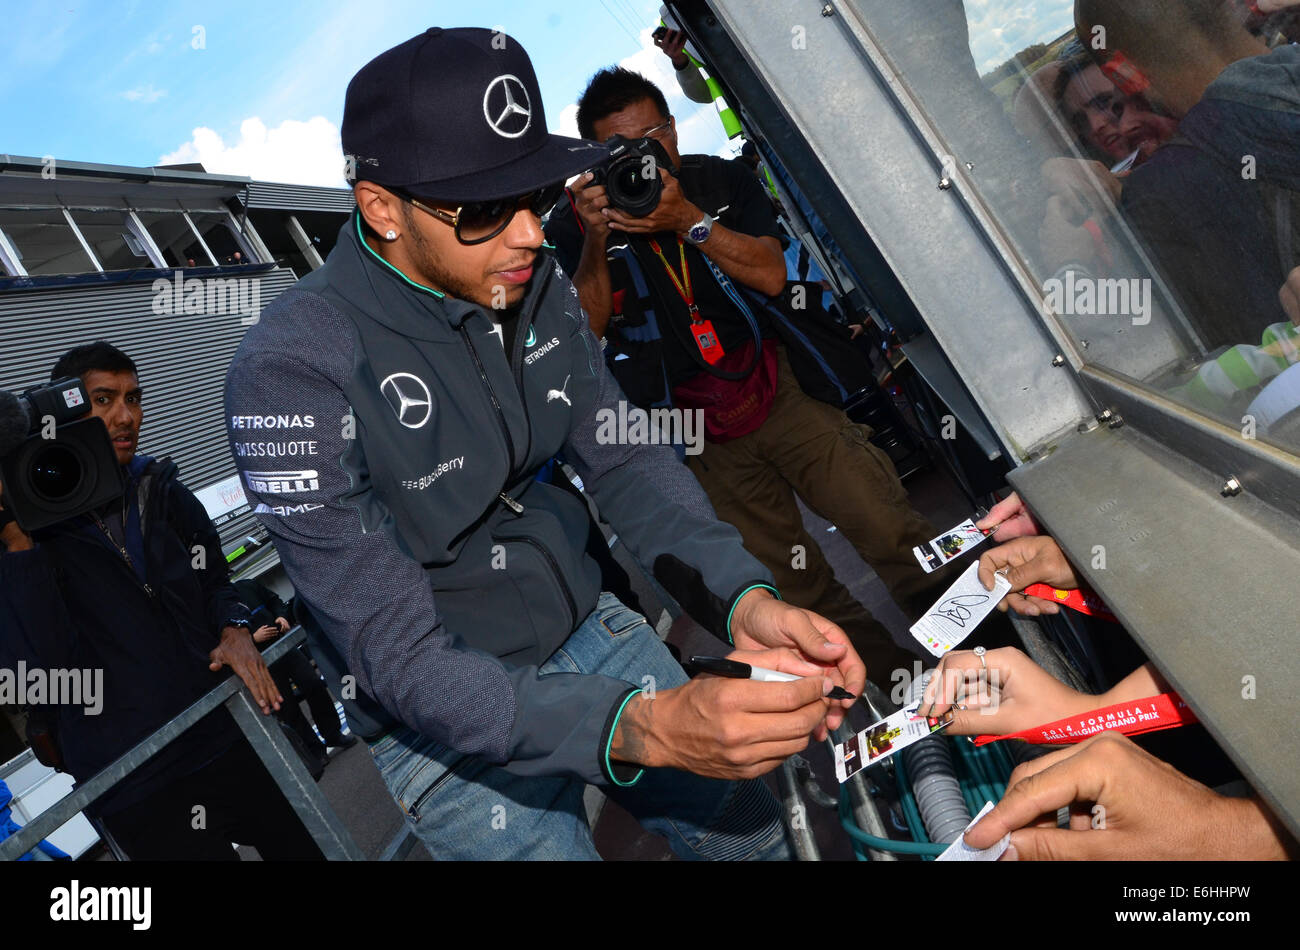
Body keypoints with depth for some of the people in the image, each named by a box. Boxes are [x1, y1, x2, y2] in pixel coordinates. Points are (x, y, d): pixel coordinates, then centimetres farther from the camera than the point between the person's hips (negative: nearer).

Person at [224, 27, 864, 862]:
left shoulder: (535, 285, -7)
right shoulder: (292, 369, -27)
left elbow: (626, 460, -6)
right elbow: (397, 660, -28)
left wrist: (743, 600, -24)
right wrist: (640, 729, -41)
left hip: (585, 628, 6)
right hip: (452, 719, -5)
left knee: (752, 825, 18)